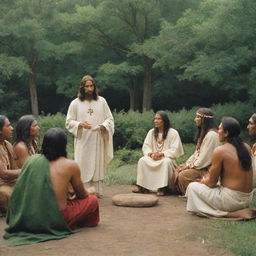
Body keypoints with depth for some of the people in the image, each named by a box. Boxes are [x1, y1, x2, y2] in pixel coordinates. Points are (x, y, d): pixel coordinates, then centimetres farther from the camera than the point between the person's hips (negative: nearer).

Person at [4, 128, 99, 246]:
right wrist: (88, 193, 29)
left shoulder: (32, 160, 1)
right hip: (57, 220, -4)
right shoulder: (71, 165, -9)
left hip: (29, 219, 5)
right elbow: (81, 195, 5)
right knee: (93, 200, 15)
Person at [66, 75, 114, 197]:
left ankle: (97, 191, 12)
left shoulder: (101, 101, 5)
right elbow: (69, 121, 2)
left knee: (98, 165, 5)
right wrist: (80, 124, -16)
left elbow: (110, 118, 7)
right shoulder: (75, 103, 1)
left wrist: (103, 125, -13)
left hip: (98, 140, 2)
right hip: (82, 141, -1)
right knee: (83, 167, -2)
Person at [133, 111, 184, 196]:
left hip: (166, 158, -4)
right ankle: (141, 186, -22)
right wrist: (151, 154, -16)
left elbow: (174, 150, -11)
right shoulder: (151, 132, 11)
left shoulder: (173, 133, -5)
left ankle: (162, 188, -33)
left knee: (166, 162, -38)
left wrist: (161, 154, -24)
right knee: (142, 160, -24)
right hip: (153, 158, 4)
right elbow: (146, 147, 7)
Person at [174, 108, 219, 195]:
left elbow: (205, 158, -22)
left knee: (183, 175, -22)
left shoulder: (211, 135, -20)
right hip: (198, 164, 10)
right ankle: (183, 193, 11)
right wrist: (187, 163, 4)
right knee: (178, 169, 1)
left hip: (206, 168, -10)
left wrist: (190, 166, -14)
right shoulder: (203, 132, 13)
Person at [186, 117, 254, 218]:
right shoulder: (246, 148, 5)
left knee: (192, 187, 5)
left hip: (231, 200, -8)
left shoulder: (220, 151, -15)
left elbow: (211, 183, -8)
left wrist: (203, 181, 15)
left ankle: (224, 213, -1)